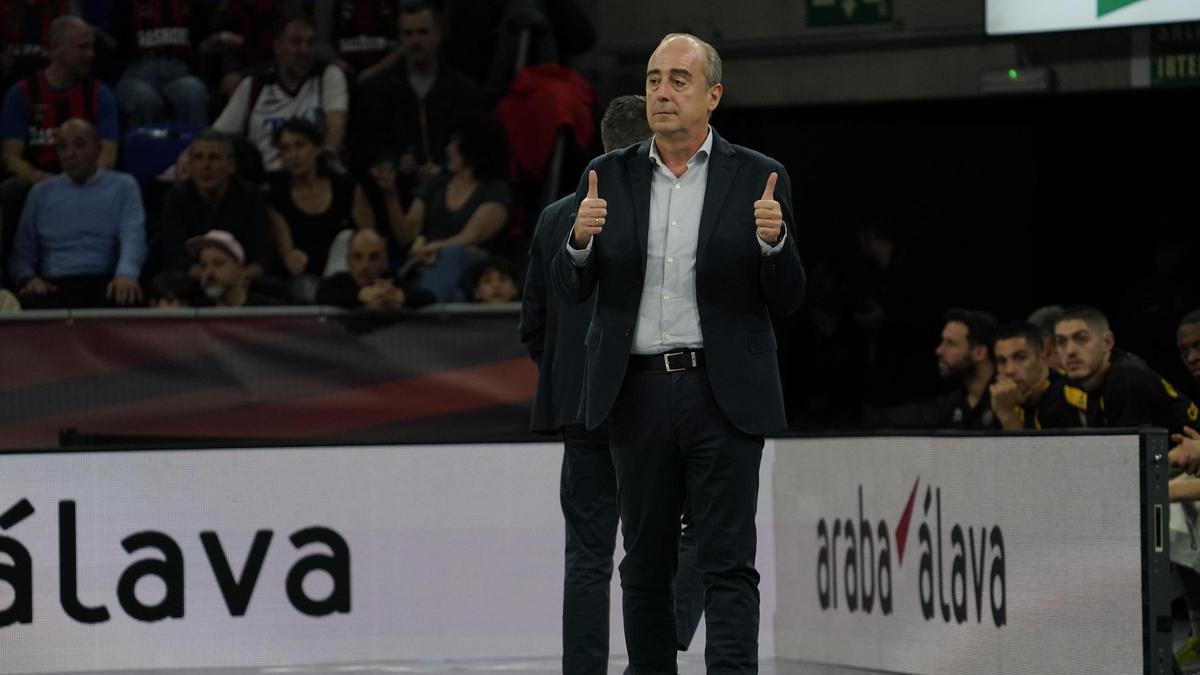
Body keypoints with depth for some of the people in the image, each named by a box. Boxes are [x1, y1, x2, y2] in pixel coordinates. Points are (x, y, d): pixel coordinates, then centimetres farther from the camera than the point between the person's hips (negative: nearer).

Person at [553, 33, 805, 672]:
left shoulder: (757, 179, 1)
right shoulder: (609, 177, 7)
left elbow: (786, 300, 2)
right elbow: (570, 288, 6)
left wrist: (773, 241, -19)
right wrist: (580, 240, -16)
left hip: (723, 394, -3)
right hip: (638, 393, 3)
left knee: (728, 565, -7)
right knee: (645, 565, 9)